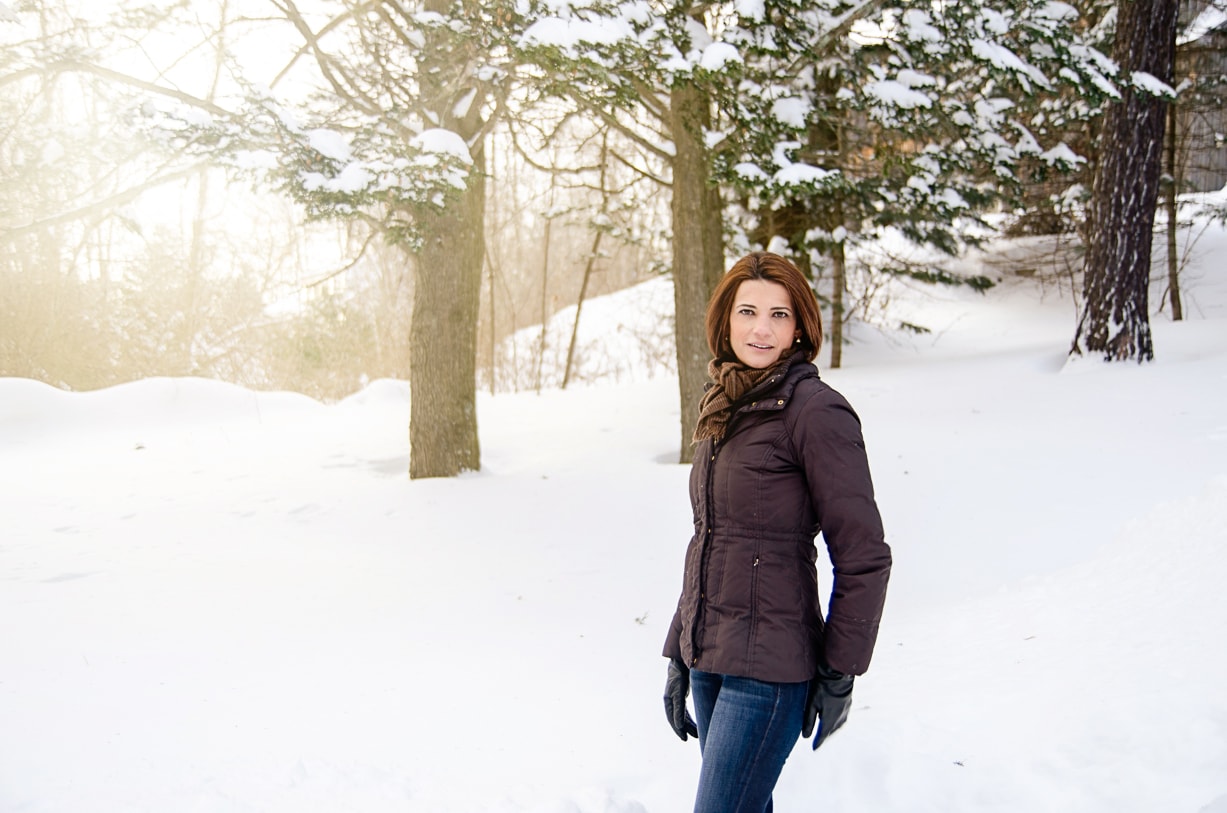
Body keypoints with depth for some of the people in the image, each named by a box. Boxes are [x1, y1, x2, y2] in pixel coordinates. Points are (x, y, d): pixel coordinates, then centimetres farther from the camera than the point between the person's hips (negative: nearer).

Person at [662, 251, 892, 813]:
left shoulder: (815, 410, -13)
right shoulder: (721, 409, 11)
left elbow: (863, 557, -12)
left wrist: (839, 672, -10)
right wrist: (679, 652, 15)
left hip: (769, 666, -7)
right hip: (707, 656, 7)